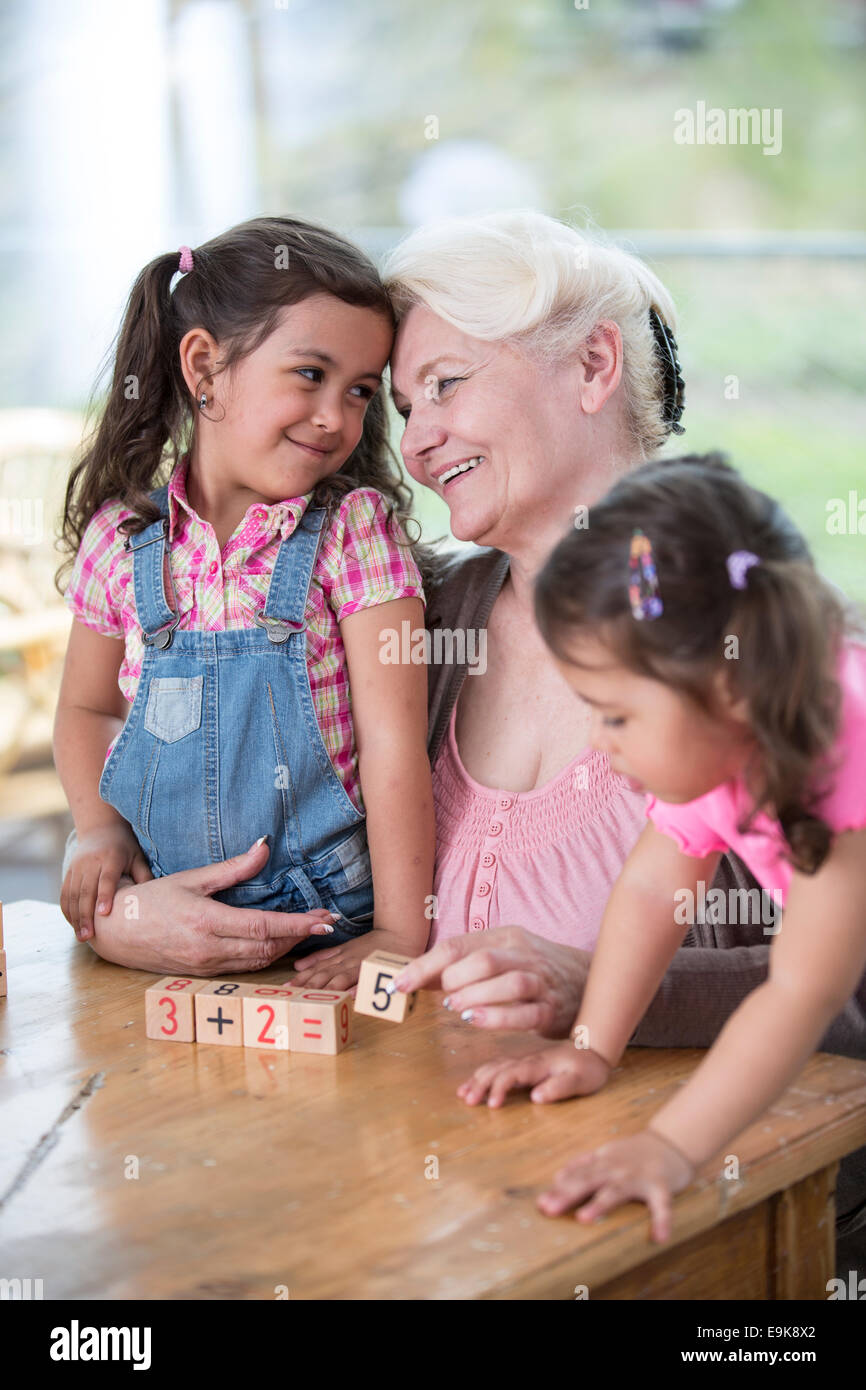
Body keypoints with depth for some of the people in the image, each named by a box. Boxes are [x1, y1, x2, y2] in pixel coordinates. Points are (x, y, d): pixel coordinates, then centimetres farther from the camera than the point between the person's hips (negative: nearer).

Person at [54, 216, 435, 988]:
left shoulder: (355, 527, -6)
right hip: (159, 911, 4)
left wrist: (402, 935, -13)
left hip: (330, 933, -4)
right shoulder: (120, 539, 2)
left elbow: (393, 745, -10)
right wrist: (99, 828, 2)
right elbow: (88, 708, 18)